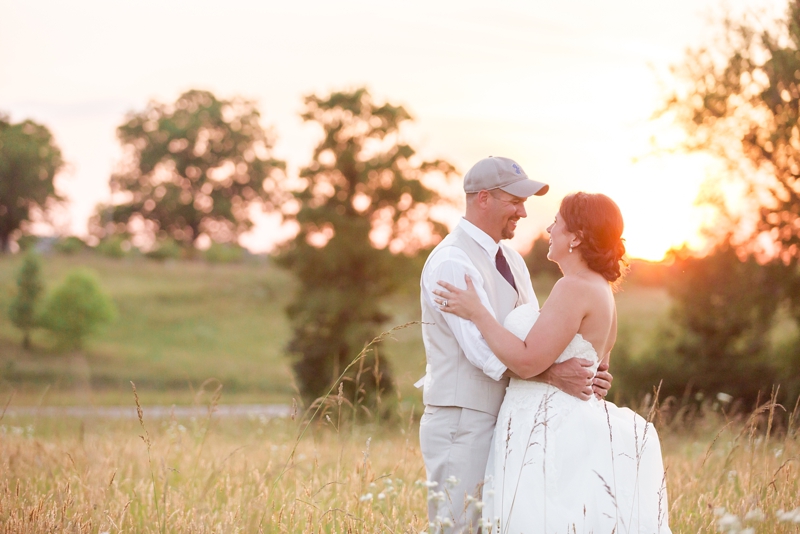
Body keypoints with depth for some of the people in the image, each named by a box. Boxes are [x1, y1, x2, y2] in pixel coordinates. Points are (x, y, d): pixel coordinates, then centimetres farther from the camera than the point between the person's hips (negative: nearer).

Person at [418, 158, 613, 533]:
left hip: (501, 423, 9)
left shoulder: (511, 261, 14)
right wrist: (553, 375, -33)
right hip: (462, 426, -9)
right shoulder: (452, 263, -15)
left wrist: (584, 376, -7)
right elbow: (486, 348, -25)